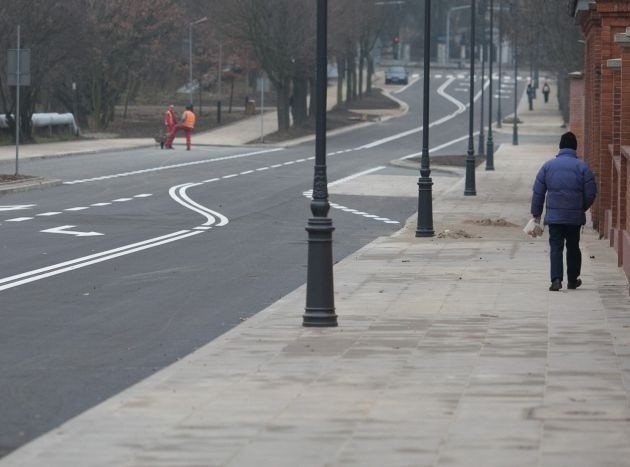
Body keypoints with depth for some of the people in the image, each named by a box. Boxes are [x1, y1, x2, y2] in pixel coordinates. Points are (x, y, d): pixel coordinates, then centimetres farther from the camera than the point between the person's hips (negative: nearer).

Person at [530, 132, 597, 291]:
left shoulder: (548, 166, 2)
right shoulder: (582, 166, -3)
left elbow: (538, 192, 3)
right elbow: (591, 193, -2)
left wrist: (536, 214, 11)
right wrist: (582, 208, 15)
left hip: (554, 216, 0)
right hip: (575, 216, 0)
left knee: (555, 247, -1)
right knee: (573, 247, 14)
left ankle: (556, 279, -17)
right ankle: (572, 280, 23)